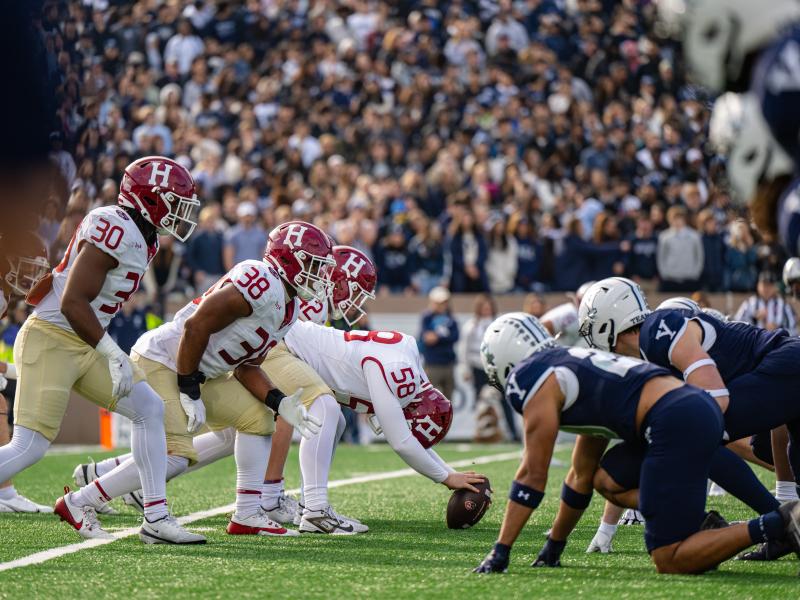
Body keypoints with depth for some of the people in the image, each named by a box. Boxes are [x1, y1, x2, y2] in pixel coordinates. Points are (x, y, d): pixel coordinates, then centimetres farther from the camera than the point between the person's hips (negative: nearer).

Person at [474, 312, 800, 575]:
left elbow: (533, 475, 0)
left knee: (670, 561, -7)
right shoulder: (575, 365, 31)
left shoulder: (539, 383, 4)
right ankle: (704, 527, 12)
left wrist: (500, 552, 4)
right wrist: (554, 546, 40)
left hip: (677, 424, -9)